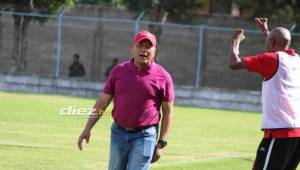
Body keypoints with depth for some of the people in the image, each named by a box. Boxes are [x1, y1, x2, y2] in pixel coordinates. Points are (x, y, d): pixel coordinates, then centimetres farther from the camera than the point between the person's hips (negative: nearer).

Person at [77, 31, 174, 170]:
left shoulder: (163, 77, -4)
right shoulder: (118, 71, 5)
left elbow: (167, 112, 0)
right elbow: (102, 102, 8)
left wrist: (161, 144, -5)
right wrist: (88, 128, 1)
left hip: (144, 136, -4)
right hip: (118, 133, 4)